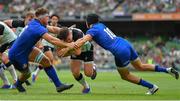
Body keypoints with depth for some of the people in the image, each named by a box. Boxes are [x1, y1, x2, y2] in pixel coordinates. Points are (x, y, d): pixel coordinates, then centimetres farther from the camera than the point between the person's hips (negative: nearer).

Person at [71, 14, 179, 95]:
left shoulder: (92, 30, -5)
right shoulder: (101, 25, 17)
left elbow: (84, 40, -23)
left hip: (120, 52, -7)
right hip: (127, 44, 7)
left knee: (125, 76, 14)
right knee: (140, 66, 23)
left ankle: (152, 87, 15)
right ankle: (167, 69, 13)